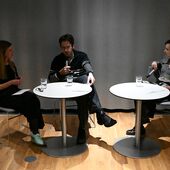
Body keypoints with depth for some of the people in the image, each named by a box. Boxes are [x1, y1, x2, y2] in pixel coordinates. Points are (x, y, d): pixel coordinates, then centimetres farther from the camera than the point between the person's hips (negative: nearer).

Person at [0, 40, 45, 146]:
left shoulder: (11, 64, 13)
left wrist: (18, 81, 1)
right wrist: (11, 82, -17)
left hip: (15, 93, 6)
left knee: (32, 97, -25)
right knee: (28, 102, -29)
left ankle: (35, 132, -27)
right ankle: (34, 132, -22)